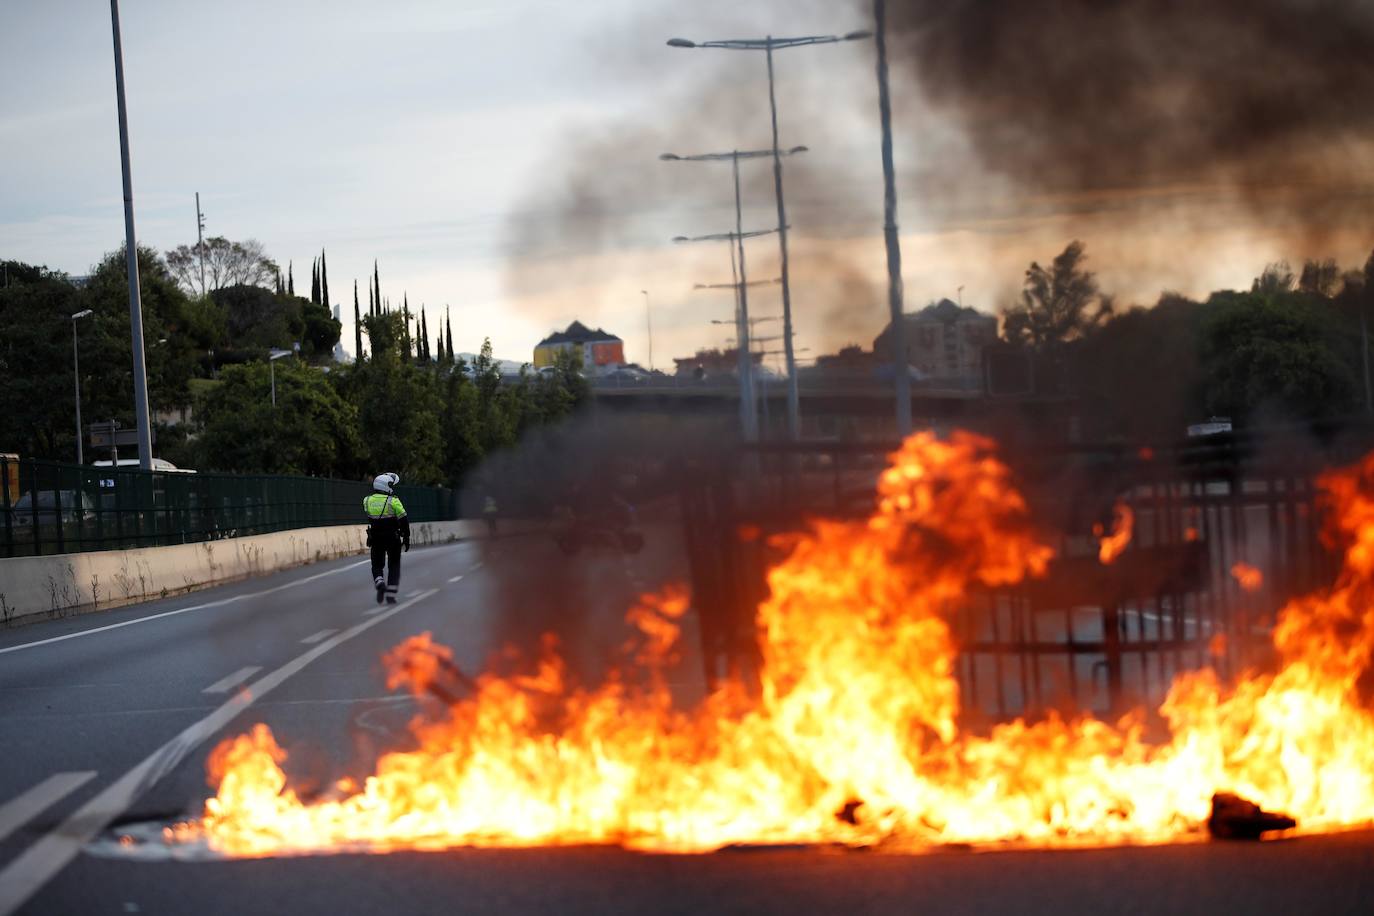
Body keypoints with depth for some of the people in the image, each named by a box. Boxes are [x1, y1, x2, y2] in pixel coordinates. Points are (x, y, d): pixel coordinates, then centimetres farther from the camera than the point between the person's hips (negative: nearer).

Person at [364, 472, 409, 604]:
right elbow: (403, 520, -13)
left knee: (377, 565, 14)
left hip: (375, 539, 2)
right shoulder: (393, 501, -13)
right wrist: (406, 538, -1)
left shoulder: (367, 500, -2)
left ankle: (380, 584, -15)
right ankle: (391, 595, 6)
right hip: (393, 538, -2)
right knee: (394, 566, 10)